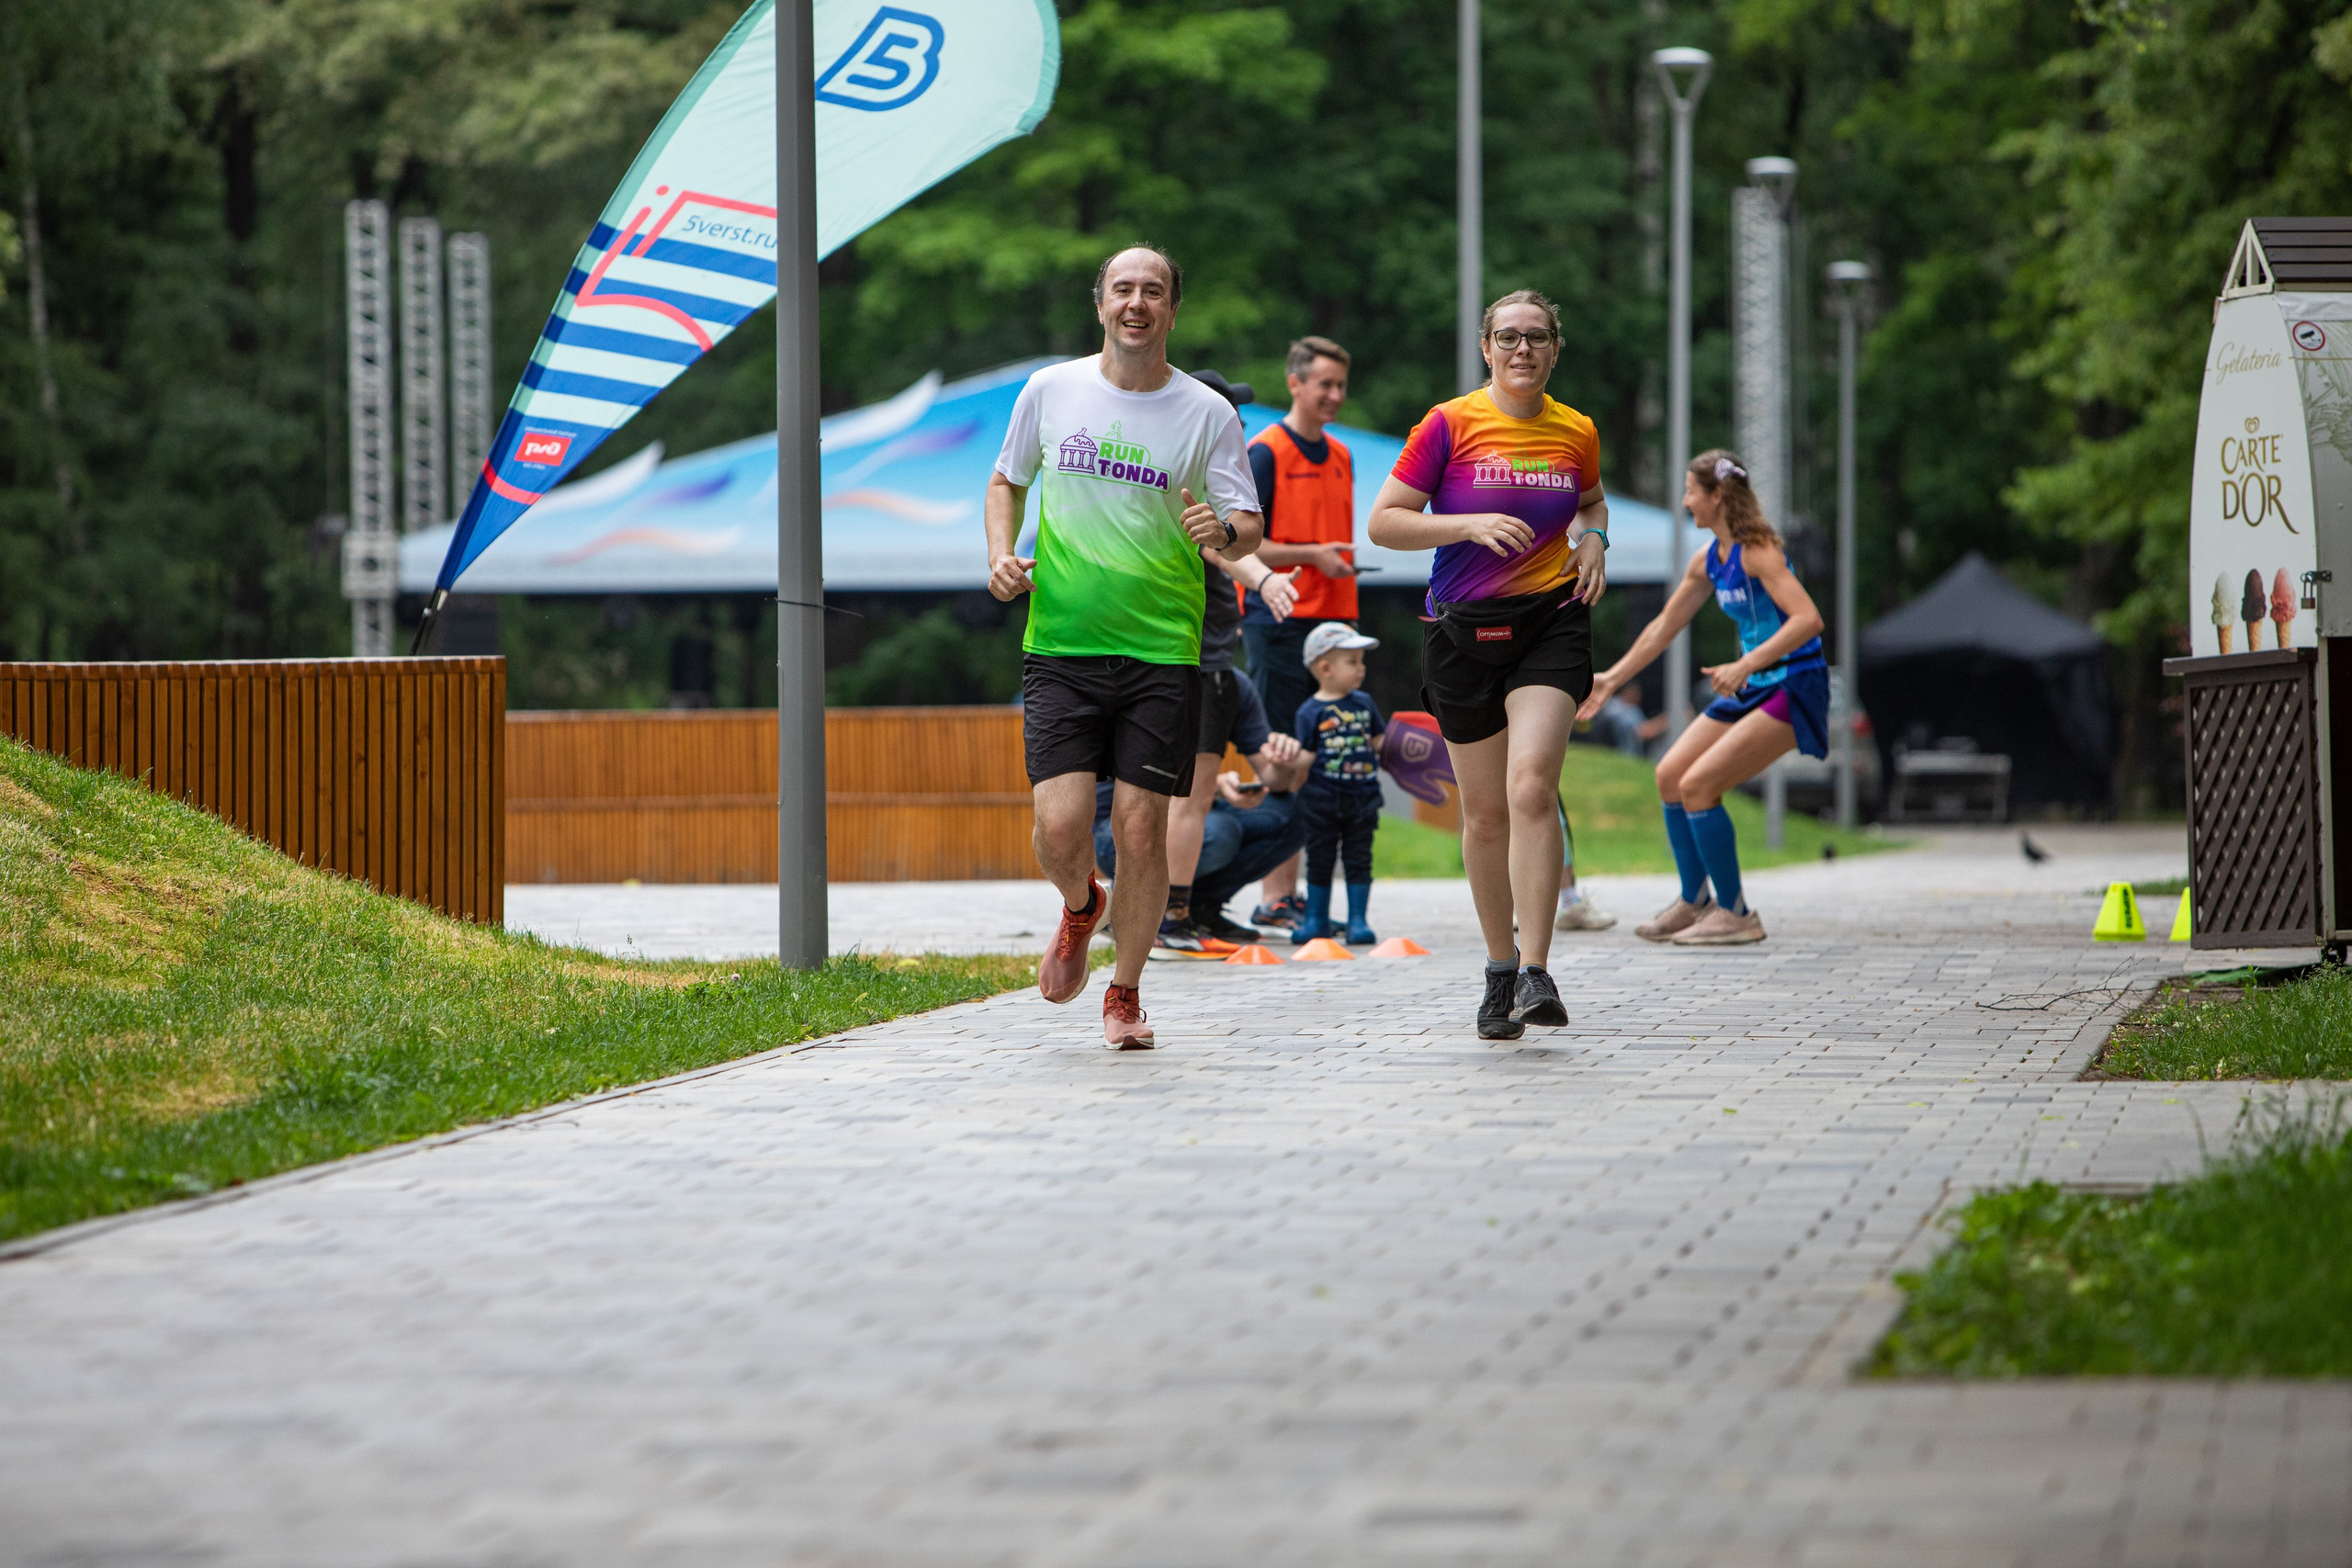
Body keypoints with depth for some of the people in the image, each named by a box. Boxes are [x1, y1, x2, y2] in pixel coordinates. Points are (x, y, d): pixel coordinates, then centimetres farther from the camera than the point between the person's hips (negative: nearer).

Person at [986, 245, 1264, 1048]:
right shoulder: (1051, 391, 4)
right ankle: (1080, 907, 26)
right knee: (1060, 825, -10)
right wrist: (1001, 554, 1)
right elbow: (1007, 481, 19)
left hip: (1162, 650, -1)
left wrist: (1226, 533, -22)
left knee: (1141, 832, -3)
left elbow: (1250, 530, 1)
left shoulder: (1207, 414, 0)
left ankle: (1125, 993, 17)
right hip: (1060, 645, 1)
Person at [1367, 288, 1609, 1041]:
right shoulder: (1449, 426, -3)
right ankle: (1500, 970, 23)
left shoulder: (1576, 433, 7)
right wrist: (1471, 526, -16)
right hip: (1464, 630, 0)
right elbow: (1383, 522, -4)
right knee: (1485, 811, 6)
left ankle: (1536, 973, -21)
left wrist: (1593, 539, 6)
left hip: (1552, 620, 0)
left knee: (1532, 786, -19)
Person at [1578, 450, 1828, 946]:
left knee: (1698, 784, -16)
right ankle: (1694, 902, 20)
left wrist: (1744, 666, -34)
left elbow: (1807, 619, -28)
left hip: (1793, 690, -9)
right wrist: (1612, 679, 22)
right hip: (1753, 687, 9)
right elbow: (1664, 626, 20)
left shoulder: (1757, 551, -18)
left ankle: (1735, 915, -6)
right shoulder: (1709, 558, 9)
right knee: (1670, 774, 7)